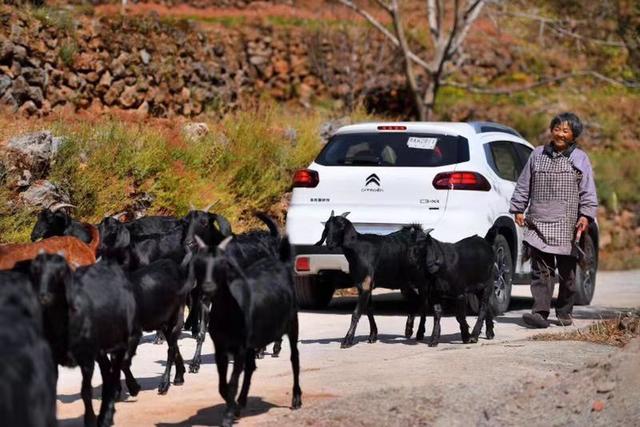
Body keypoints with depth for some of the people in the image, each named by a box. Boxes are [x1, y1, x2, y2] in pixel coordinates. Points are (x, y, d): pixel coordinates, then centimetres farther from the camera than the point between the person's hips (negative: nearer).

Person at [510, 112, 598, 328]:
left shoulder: (580, 158, 7)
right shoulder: (538, 155, 12)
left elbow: (588, 191, 3)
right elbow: (523, 185, 17)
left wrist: (585, 215, -7)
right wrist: (518, 209, 11)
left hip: (567, 225, -1)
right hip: (539, 223, 1)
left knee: (567, 272, 6)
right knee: (541, 270, -7)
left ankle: (564, 312, 18)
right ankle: (540, 312, -14)